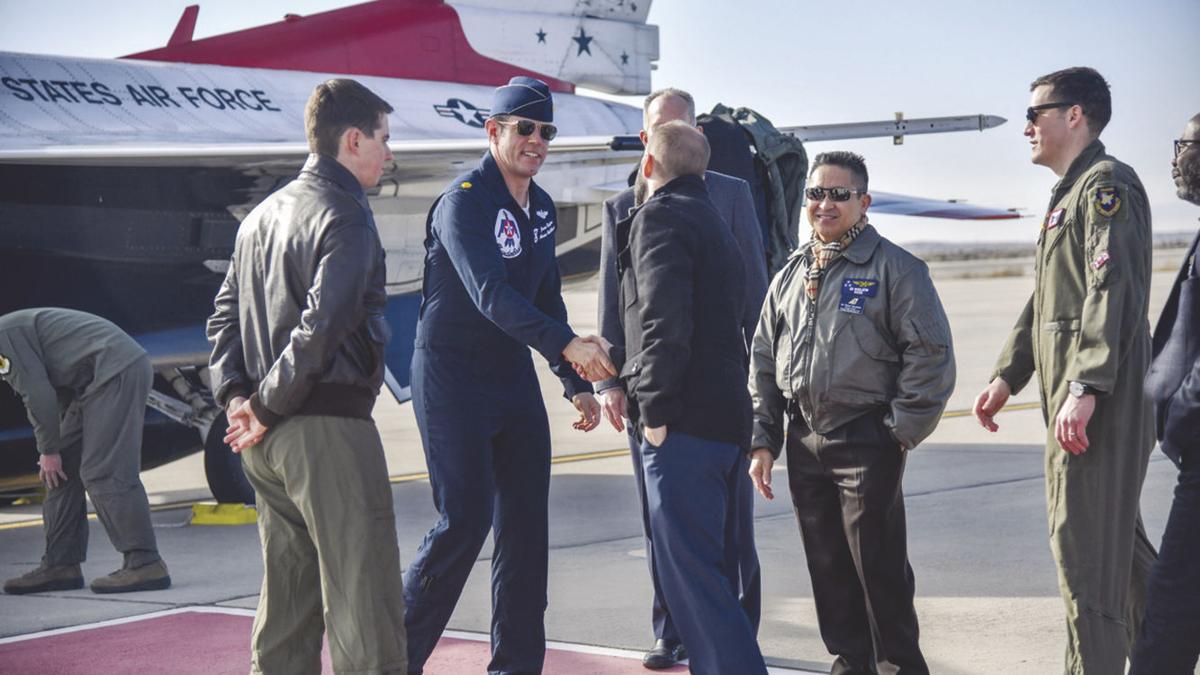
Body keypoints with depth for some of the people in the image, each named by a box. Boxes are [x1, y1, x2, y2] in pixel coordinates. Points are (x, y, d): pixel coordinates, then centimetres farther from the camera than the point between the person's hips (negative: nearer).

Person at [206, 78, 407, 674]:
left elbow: (224, 316, 17)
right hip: (328, 428, -9)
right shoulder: (346, 219, -12)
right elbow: (322, 327, -22)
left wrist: (235, 395, 7)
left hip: (267, 442, 9)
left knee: (287, 600, 16)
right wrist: (267, 406, -14)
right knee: (365, 601, -6)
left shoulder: (264, 214, 16)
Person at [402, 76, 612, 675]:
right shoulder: (464, 200, -16)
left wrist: (576, 383, 12)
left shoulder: (540, 207, 10)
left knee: (526, 527, 5)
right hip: (452, 378, -7)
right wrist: (568, 346, -40)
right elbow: (490, 294, -30)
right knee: (465, 520, -11)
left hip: (514, 376, 8)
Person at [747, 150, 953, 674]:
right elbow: (764, 359, 17)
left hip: (866, 441, -6)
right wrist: (763, 440, 11)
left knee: (879, 564, -3)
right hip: (804, 443, 6)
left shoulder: (894, 268, -5)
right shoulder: (791, 274, 14)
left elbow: (931, 353, -9)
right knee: (826, 564, 11)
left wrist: (903, 430, -11)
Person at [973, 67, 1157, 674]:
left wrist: (1085, 387, -27)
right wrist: (1008, 375, 20)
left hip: (1098, 403, -10)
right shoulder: (1068, 196, 22)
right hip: (1071, 403, 10)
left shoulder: (1107, 183, -10)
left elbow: (1112, 289, -20)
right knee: (1115, 540, 16)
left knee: (1084, 546, -10)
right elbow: (1044, 302, 26)